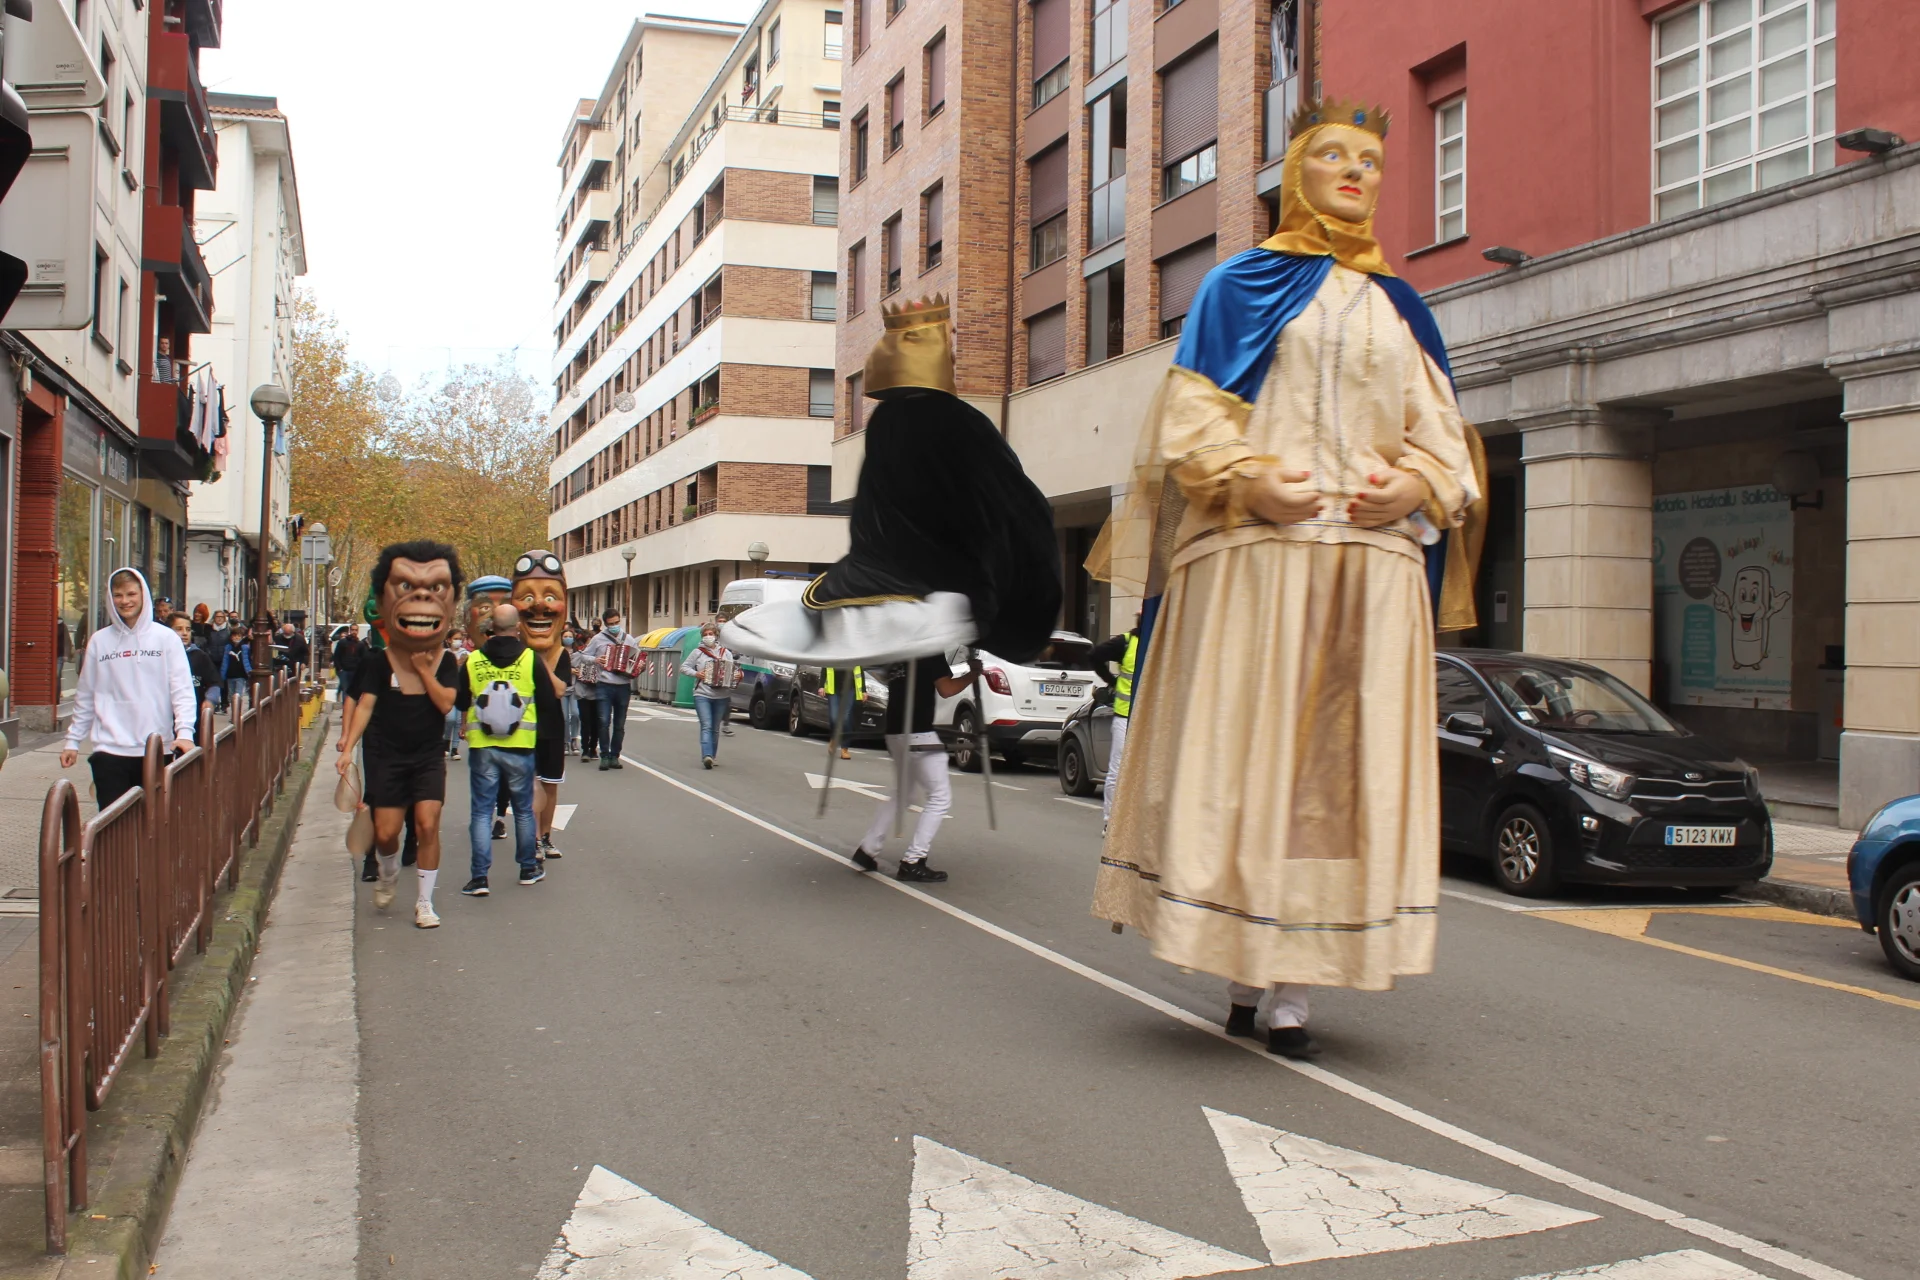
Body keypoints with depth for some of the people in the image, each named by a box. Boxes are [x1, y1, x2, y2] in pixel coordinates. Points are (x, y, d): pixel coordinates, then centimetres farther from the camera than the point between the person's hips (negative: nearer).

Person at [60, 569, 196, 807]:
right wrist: (72, 740, 11)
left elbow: (182, 690, -5)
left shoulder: (166, 638, 2)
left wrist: (185, 731, -18)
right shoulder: (99, 641, 9)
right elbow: (85, 697, 13)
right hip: (110, 752, 1)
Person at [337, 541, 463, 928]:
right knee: (386, 831, 0)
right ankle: (388, 876, 35)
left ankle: (424, 903, 3)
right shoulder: (379, 662, -5)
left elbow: (446, 703, -15)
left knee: (427, 824, -10)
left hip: (428, 756, 1)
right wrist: (349, 746, -19)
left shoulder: (446, 663, -2)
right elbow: (364, 704, -10)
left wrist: (424, 669, -18)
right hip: (385, 756, 0)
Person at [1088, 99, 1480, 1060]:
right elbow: (1188, 411, 2)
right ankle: (1243, 977, 2)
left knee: (1336, 758, -1)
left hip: (1372, 558, 4)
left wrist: (1417, 484, -4)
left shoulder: (1398, 308, 22)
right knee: (1240, 750, -7)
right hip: (1252, 551, -3)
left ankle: (1289, 988, 2)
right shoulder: (1241, 286, 11)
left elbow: (1439, 429, 18)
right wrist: (1246, 477, -16)